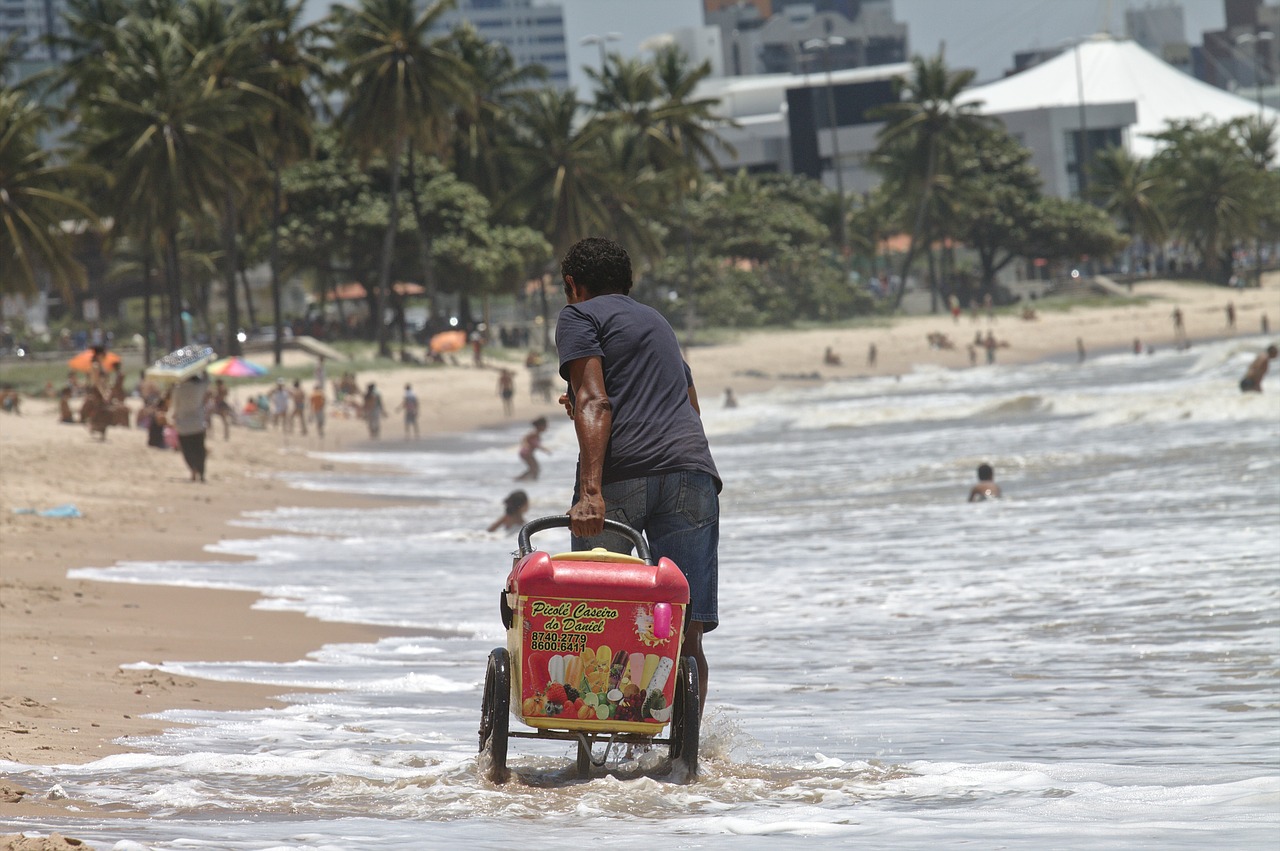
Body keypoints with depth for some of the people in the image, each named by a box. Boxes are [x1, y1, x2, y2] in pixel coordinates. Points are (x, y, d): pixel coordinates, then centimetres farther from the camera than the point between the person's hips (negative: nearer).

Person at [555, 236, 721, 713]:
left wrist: (591, 491, -15)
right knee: (685, 635, -3)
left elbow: (594, 402, -4)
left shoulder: (580, 316, 12)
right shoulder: (658, 323, 33)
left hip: (621, 476, -5)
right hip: (693, 469, 5)